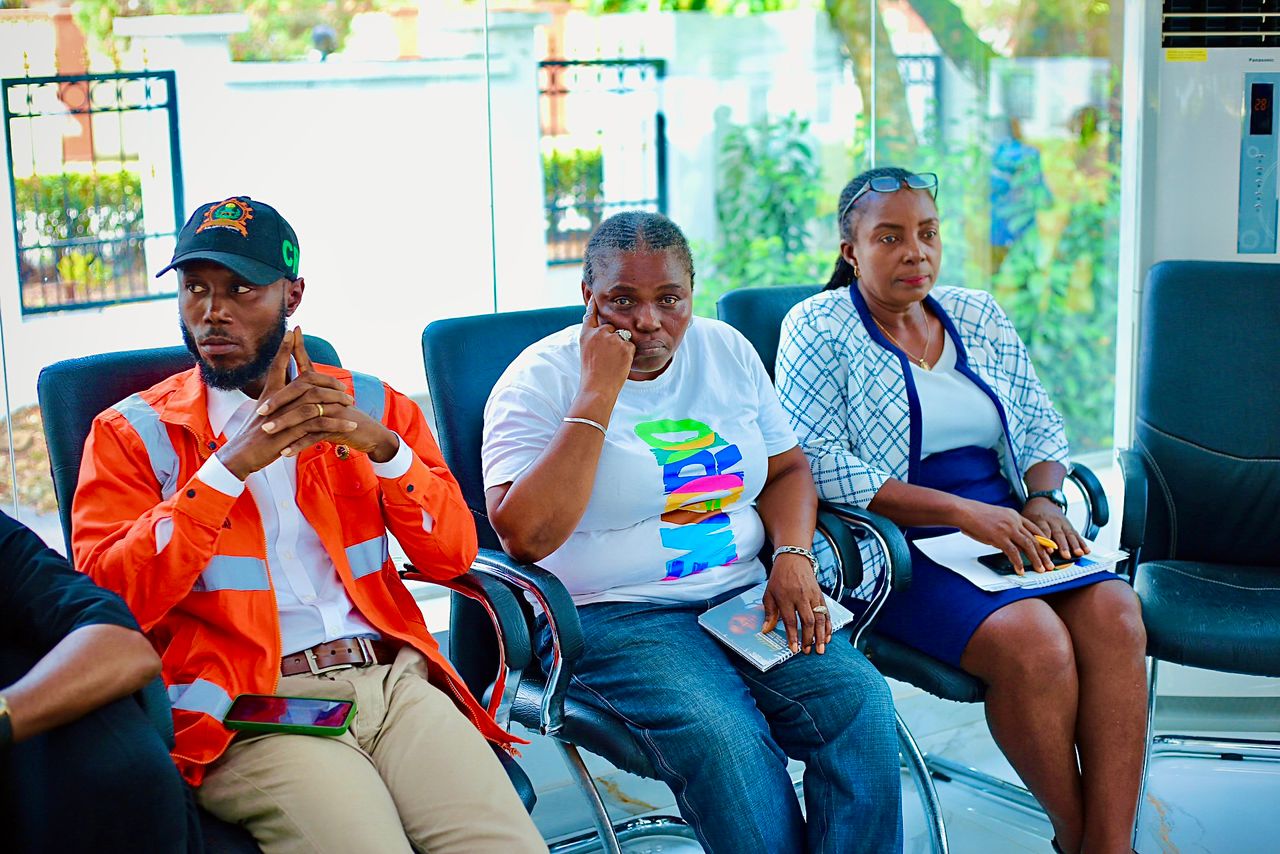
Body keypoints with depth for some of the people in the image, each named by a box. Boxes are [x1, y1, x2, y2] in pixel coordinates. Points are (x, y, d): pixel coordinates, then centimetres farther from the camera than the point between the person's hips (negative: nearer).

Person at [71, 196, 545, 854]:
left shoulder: (368, 405, 17)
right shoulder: (132, 432, 9)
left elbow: (454, 557, 10)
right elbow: (109, 600, -6)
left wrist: (381, 445, -7)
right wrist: (234, 463, -12)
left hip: (392, 678, 3)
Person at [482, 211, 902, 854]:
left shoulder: (726, 350, 12)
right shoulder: (540, 380, -6)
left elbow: (787, 468, 19)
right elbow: (524, 536, -19)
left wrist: (793, 555, -3)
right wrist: (598, 392, -18)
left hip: (745, 595, 5)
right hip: (612, 617, -5)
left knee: (858, 699, -22)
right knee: (724, 739, -32)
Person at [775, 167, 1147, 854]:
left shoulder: (978, 315, 17)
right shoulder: (818, 328, -1)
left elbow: (1042, 425, 20)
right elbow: (816, 464, -12)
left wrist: (1044, 501, -4)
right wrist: (962, 512, -18)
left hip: (1008, 528, 5)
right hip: (898, 543, -5)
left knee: (1114, 614, -24)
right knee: (1032, 639, -30)